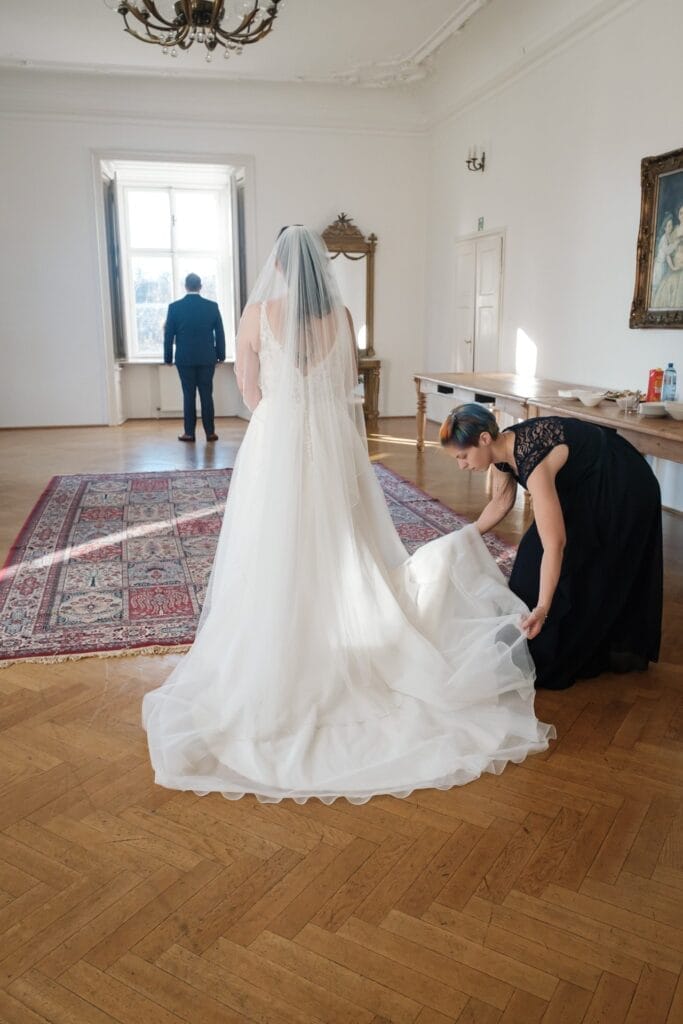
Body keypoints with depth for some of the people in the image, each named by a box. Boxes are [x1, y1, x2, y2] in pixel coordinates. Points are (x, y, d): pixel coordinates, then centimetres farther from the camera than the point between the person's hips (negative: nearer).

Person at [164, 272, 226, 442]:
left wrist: (168, 357, 8)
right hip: (207, 358, 1)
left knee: (188, 395, 4)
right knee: (207, 395, 5)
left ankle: (189, 432, 7)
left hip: (185, 359, -1)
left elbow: (169, 335, -1)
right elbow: (220, 333, 3)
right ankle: (210, 432, 7)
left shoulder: (175, 307, -4)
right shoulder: (212, 306, -2)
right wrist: (221, 355, 12)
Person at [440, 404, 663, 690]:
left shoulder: (531, 458, -36)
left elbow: (555, 543, -38)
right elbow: (501, 502, 9)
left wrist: (542, 608, -37)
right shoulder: (502, 449, -10)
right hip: (586, 486, 8)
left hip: (623, 492, -8)